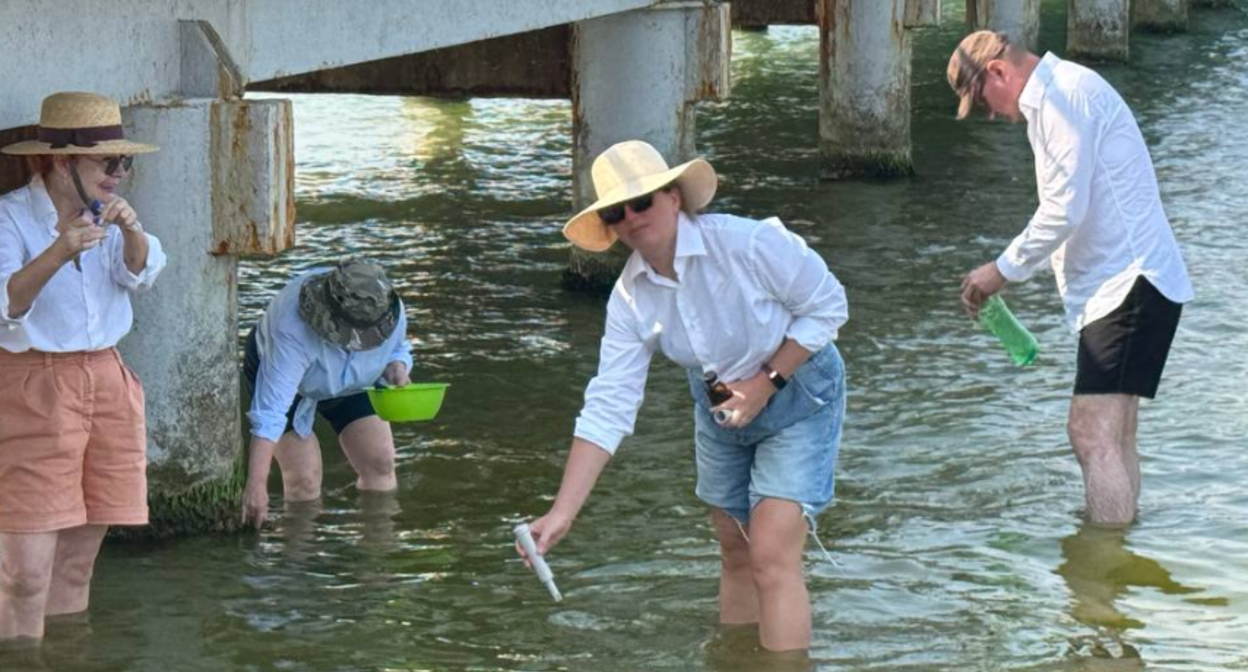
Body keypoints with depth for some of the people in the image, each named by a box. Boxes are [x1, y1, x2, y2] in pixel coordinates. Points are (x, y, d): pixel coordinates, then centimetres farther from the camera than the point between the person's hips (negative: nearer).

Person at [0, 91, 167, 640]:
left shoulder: (105, 215, 9)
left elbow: (141, 275, -1)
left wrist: (132, 231, -20)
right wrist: (58, 253, -33)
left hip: (106, 382, 6)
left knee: (79, 560, 8)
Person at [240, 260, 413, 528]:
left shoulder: (392, 313, -29)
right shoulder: (293, 332, -45)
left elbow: (396, 348, -2)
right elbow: (270, 411, -48)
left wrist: (396, 367, -27)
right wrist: (256, 486, -54)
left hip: (351, 384, 4)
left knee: (380, 465, -6)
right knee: (303, 479, -14)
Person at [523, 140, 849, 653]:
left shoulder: (749, 244, -29)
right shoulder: (630, 299, -14)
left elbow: (827, 306, -16)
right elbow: (607, 408, -16)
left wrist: (767, 381, -24)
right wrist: (561, 514, -23)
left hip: (798, 395, -5)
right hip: (719, 408, 6)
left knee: (772, 558, -15)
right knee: (736, 555, 15)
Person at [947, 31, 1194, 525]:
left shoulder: (1063, 94, -13)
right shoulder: (1060, 95, 20)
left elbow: (1065, 210, -19)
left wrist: (1003, 270, -8)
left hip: (1129, 280, -11)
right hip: (1124, 281, 11)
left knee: (1092, 434, -17)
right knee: (1113, 436, 16)